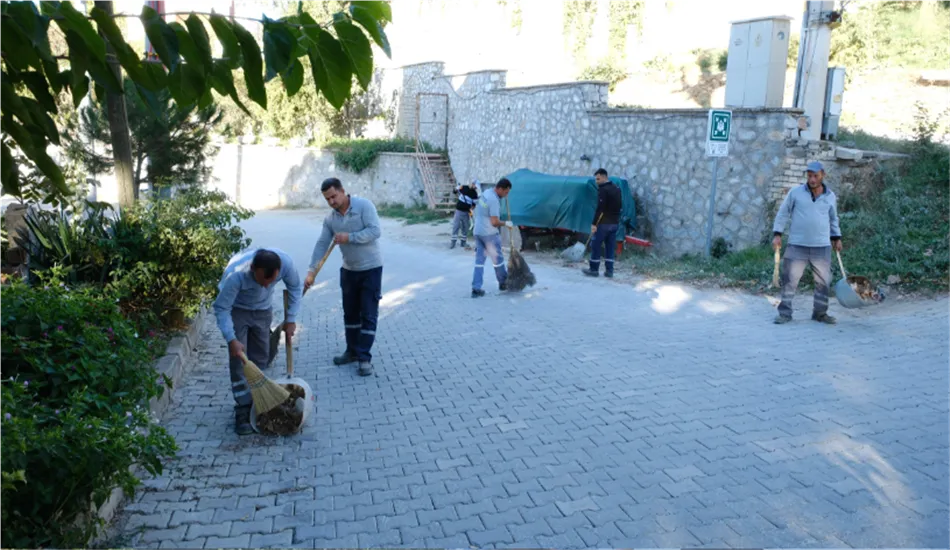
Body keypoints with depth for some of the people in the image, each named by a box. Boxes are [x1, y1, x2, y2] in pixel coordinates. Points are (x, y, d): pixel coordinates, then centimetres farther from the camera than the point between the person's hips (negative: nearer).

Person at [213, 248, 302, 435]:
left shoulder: (285, 262, -33)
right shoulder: (235, 274, -42)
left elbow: (295, 288, -11)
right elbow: (221, 309, -30)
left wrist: (291, 319, -10)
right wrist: (231, 339, -38)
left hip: (262, 309, 4)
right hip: (236, 309, -3)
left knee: (260, 358, 9)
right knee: (239, 360, -12)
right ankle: (243, 411, -5)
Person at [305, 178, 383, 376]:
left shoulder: (364, 205, -15)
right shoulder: (330, 219, 1)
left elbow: (375, 230, -23)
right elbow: (321, 245, 0)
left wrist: (349, 237, -27)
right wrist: (312, 272, -8)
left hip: (371, 268, -6)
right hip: (348, 269, 6)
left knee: (368, 315, -3)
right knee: (350, 313, 13)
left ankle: (365, 358, 2)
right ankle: (352, 351, 27)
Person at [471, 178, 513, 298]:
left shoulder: (486, 192, 7)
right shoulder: (494, 200, -21)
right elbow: (494, 222, -22)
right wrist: (506, 224, -7)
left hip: (478, 232, 8)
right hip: (489, 234, -8)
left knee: (479, 260, 7)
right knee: (497, 259, 10)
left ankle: (476, 289, 3)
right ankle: (503, 283, 26)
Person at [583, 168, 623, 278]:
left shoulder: (603, 190, -13)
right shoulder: (617, 189, 14)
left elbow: (600, 208, -19)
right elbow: (620, 206, 19)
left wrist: (594, 223, -18)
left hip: (604, 223, -8)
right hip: (615, 223, 8)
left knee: (596, 246, 1)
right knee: (611, 247, 8)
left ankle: (594, 270, 5)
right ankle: (609, 271, 7)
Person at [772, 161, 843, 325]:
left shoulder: (830, 196, 9)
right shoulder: (795, 192, 0)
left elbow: (833, 219, 21)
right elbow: (783, 213, 3)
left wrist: (837, 238, 16)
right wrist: (777, 234, -5)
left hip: (822, 246, 3)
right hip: (797, 246, -3)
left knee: (823, 281, 6)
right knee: (790, 279, -3)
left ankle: (820, 313, 18)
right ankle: (785, 313, 4)